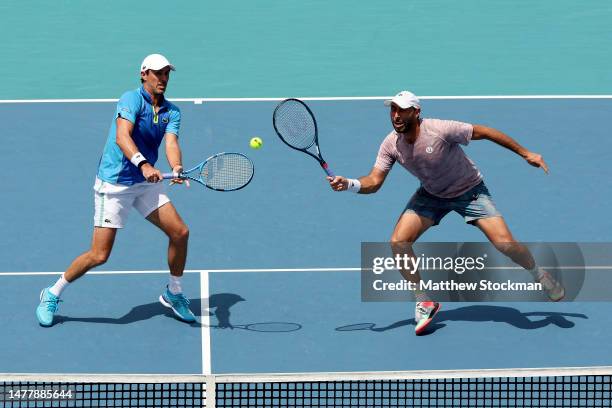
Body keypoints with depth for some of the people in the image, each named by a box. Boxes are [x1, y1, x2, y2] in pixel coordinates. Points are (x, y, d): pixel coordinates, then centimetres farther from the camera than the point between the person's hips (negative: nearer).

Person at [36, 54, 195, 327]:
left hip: (146, 182, 6)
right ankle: (52, 295, 12)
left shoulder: (171, 112, 6)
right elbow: (122, 137, -28)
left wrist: (176, 168, -33)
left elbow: (171, 143, -11)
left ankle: (173, 293, 22)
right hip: (114, 184, -6)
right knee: (99, 255, -9)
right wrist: (143, 164, -44)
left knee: (180, 232, -2)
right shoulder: (132, 99, -14)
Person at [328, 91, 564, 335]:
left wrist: (526, 154, -17)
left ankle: (539, 275, 16)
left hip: (470, 191, -4)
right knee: (398, 242, -15)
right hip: (431, 195, 4)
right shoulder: (390, 145, -17)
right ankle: (424, 303, 3)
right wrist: (348, 184, -40)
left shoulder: (439, 130, -31)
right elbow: (374, 182, -17)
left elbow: (485, 132, -21)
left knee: (505, 243, -18)